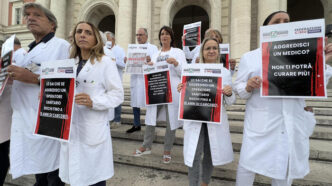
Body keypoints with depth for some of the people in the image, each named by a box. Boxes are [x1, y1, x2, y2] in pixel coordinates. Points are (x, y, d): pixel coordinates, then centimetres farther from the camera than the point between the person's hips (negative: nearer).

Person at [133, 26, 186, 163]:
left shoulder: (178, 52, 6)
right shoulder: (155, 54, 19)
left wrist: (176, 63, -18)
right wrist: (149, 66, -1)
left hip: (172, 92, -3)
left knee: (171, 121, 3)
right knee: (150, 118, 7)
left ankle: (167, 151, 18)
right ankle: (146, 147, 24)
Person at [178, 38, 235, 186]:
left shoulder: (225, 72, 3)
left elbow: (230, 102, 5)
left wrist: (229, 93, -17)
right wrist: (181, 91, -15)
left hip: (216, 120, 2)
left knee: (210, 154, 14)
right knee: (194, 156, -5)